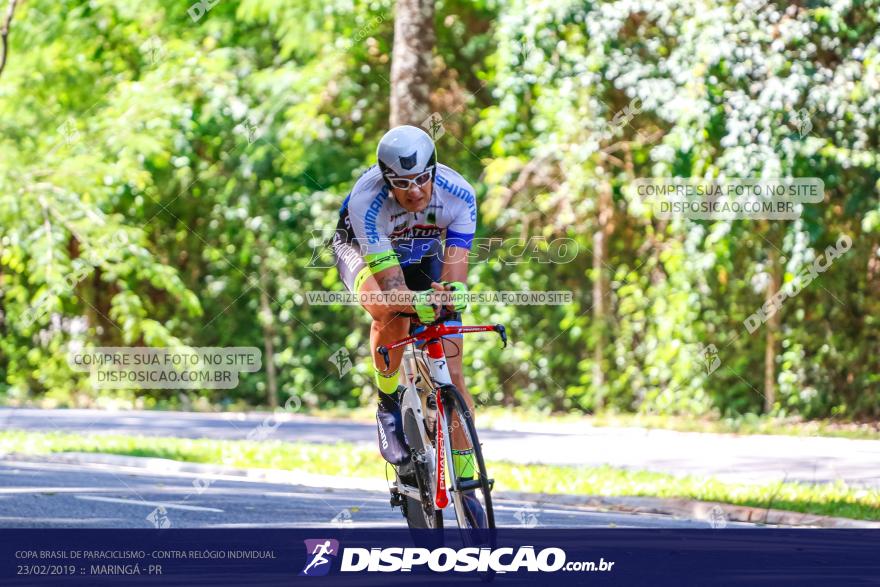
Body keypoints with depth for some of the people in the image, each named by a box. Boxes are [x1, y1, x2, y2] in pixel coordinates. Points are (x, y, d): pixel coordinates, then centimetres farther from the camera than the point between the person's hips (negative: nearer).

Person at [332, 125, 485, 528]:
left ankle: (466, 484, 3)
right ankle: (388, 405, -11)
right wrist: (414, 302, -63)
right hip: (363, 251, -3)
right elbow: (390, 281, -41)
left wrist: (454, 291, -60)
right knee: (393, 316, -38)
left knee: (451, 374, -7)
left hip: (424, 255, 3)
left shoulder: (459, 195, -32)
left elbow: (456, 263, -36)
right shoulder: (366, 203, -39)